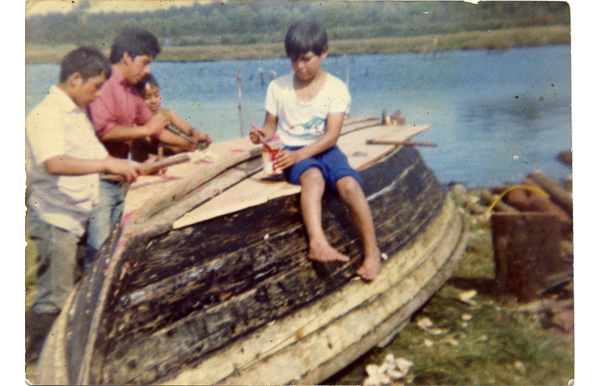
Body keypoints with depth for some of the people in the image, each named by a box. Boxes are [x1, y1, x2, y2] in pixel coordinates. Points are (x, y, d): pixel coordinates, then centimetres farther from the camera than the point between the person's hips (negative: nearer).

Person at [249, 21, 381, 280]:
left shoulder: (336, 88, -1)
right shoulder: (278, 88, 5)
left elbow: (331, 135, -10)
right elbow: (271, 126, 11)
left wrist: (299, 154, -23)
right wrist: (262, 135, -14)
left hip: (324, 149, 0)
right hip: (292, 152, 0)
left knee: (349, 184, -29)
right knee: (313, 176, -36)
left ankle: (372, 251, -19)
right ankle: (317, 243, -52)